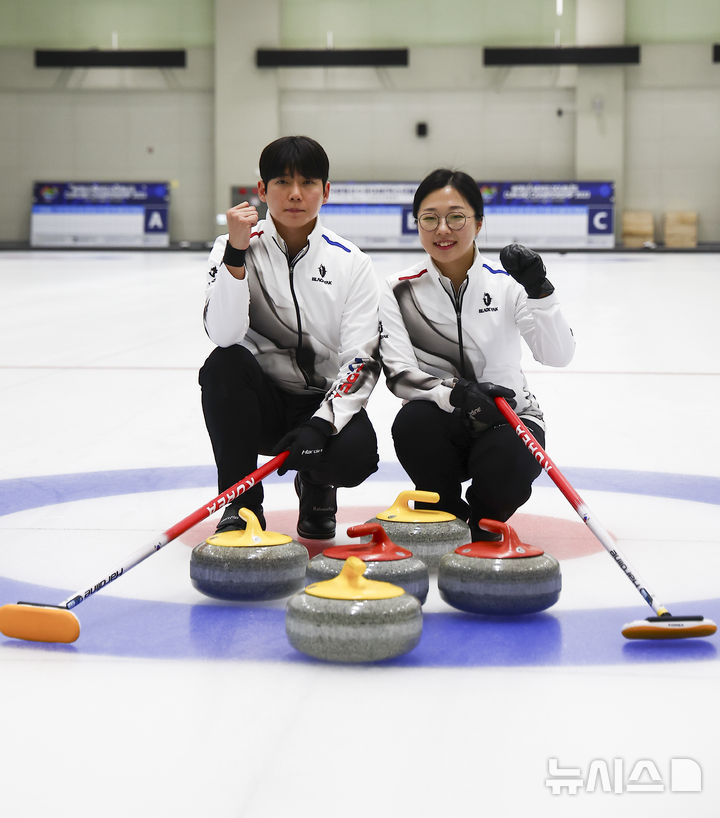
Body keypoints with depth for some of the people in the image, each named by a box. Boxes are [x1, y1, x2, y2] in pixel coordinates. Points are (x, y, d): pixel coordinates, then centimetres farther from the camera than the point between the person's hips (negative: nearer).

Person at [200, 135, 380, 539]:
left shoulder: (351, 263, -4)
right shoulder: (238, 249, -5)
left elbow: (362, 359, -11)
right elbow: (224, 335, -21)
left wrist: (322, 423, -26)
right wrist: (236, 254, -31)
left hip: (325, 404, 0)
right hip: (259, 403, 1)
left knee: (356, 453, -32)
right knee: (224, 365, -32)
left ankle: (316, 485, 9)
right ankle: (242, 504, -13)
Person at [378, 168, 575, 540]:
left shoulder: (506, 282, -5)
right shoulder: (400, 290, -4)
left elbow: (558, 354, -16)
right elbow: (398, 373, -13)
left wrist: (539, 291, -32)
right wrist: (454, 392, -32)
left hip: (508, 419, 0)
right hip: (442, 429, 1)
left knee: (505, 467, -33)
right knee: (412, 423, -33)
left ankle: (483, 523, 6)